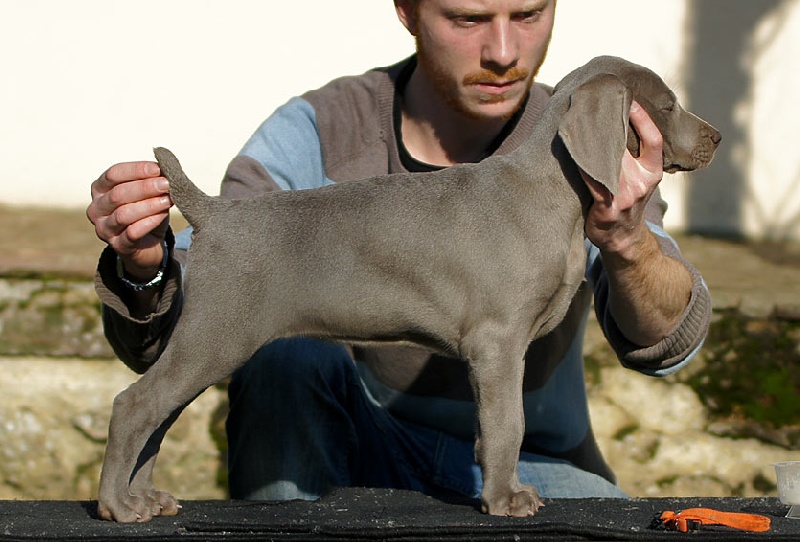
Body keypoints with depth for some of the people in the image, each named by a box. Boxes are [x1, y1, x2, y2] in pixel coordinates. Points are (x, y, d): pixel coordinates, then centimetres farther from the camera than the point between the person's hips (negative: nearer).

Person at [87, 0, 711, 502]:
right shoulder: (317, 134, -11)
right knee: (286, 346, -29)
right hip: (356, 457, 0)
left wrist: (626, 240, -52)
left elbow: (669, 342, -28)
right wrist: (145, 265, -42)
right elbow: (165, 344, -17)